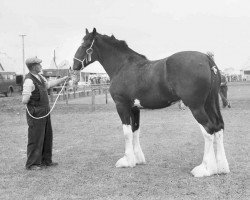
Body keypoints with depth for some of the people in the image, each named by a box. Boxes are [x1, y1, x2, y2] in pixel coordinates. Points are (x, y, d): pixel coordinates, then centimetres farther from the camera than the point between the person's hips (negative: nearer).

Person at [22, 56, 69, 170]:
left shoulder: (39, 77, 8)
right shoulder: (29, 80, -20)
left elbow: (48, 84, 29)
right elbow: (25, 101, -23)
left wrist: (63, 79, 32)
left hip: (45, 112, 9)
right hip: (36, 113, -9)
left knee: (47, 137, 15)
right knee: (36, 139, -2)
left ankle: (46, 161, 26)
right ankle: (31, 164, 7)